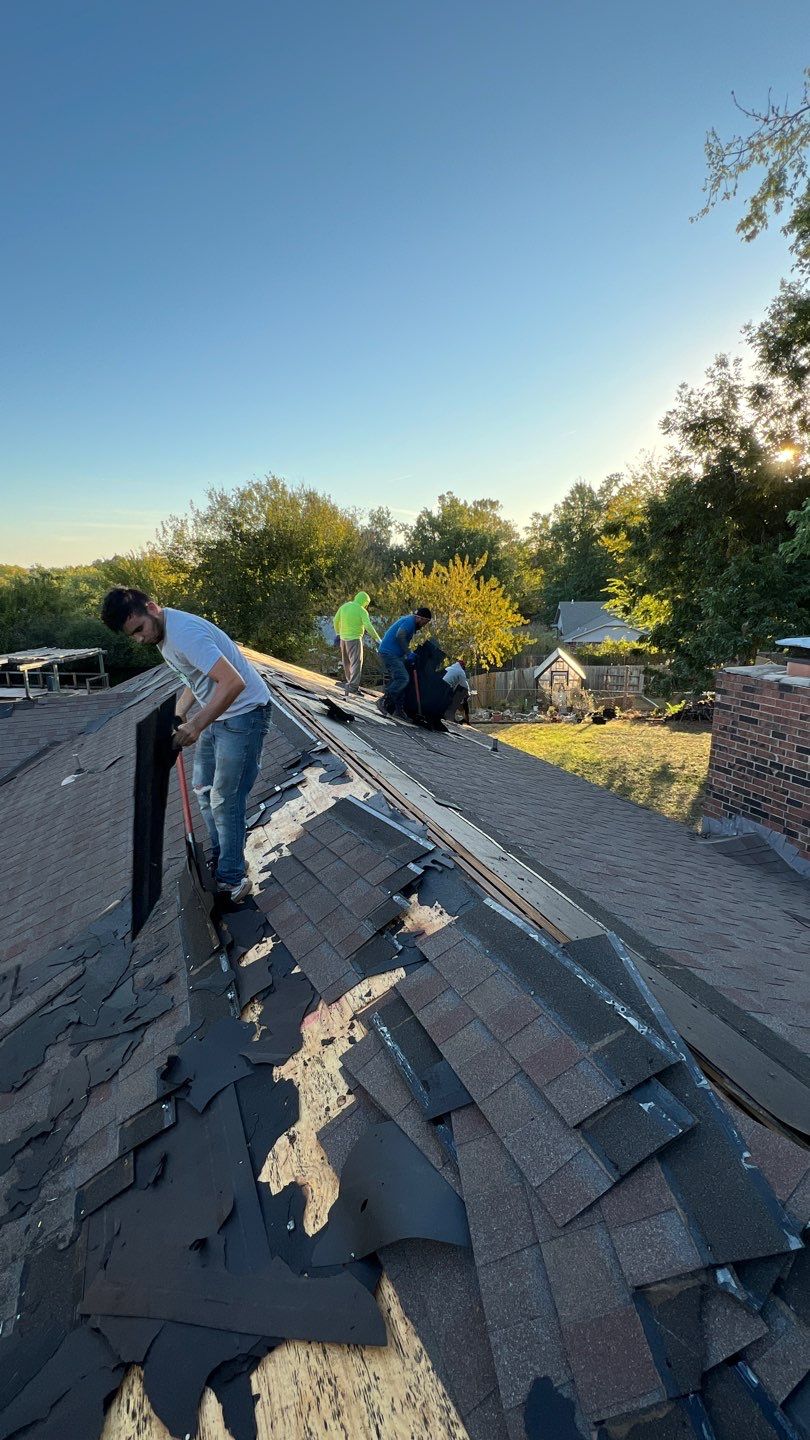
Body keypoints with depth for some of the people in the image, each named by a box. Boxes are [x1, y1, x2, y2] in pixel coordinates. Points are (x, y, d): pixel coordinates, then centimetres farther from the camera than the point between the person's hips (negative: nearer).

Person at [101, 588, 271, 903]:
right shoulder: (163, 633, 6)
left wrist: (196, 725, -35)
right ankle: (220, 858, 36)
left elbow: (233, 681, -35)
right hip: (217, 713, 11)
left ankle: (232, 880, 12)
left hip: (243, 713, -11)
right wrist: (179, 713, 8)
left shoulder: (185, 633, -26)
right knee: (204, 789, 19)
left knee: (225, 800, -4)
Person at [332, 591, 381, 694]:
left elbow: (335, 620, 16)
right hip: (355, 639, -7)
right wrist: (377, 639, -18)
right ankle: (353, 686, -15)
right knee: (356, 662, -7)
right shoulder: (362, 611, -10)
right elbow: (368, 626, -19)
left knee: (347, 662, 18)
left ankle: (350, 682, 30)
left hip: (343, 638, 7)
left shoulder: (344, 606, 8)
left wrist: (338, 633, 28)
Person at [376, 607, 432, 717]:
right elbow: (399, 635, -26)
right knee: (403, 678, -18)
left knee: (398, 679, 10)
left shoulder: (408, 620, 20)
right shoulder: (410, 621, -12)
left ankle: (398, 708, 13)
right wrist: (408, 652, -20)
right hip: (389, 653, -11)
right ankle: (383, 701, -13)